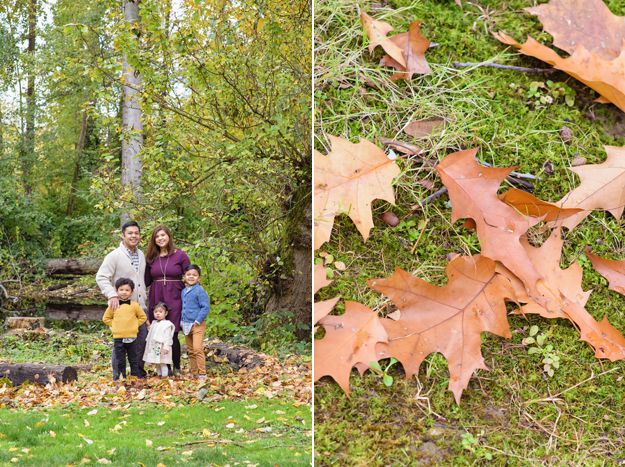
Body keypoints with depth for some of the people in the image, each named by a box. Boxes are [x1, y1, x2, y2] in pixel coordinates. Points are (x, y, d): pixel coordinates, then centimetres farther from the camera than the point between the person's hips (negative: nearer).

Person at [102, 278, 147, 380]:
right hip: (118, 337, 0)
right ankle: (120, 378, 12)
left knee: (134, 359, 8)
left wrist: (134, 325, 1)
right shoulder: (113, 305, 2)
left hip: (131, 337, 0)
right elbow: (106, 318, 12)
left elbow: (143, 317, 9)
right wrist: (115, 325, 2)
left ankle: (136, 377, 15)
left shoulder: (135, 305, 0)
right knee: (119, 360, 6)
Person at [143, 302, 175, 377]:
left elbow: (167, 337, -15)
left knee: (163, 364, -7)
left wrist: (166, 347, -21)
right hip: (154, 348, 8)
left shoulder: (167, 324, -10)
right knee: (157, 364, 13)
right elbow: (150, 336, 22)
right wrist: (148, 345, 21)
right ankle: (159, 375, 20)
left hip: (162, 348, -8)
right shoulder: (154, 323, 15)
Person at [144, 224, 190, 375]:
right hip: (156, 300, 3)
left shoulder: (180, 255, 1)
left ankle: (176, 367, 7)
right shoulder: (151, 258, 10)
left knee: (172, 334, -7)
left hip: (175, 300, -3)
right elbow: (147, 281, 13)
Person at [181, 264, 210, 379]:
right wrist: (182, 322, 13)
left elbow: (206, 307, -14)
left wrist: (198, 320, -17)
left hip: (197, 325, -8)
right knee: (190, 351, 13)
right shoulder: (184, 291, 12)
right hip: (186, 325, 8)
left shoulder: (200, 291, -11)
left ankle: (202, 374, -10)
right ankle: (194, 372, 22)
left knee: (197, 349, -14)